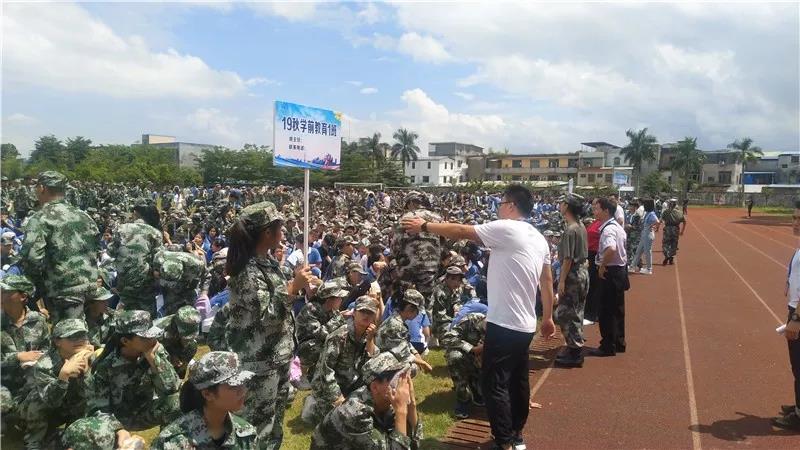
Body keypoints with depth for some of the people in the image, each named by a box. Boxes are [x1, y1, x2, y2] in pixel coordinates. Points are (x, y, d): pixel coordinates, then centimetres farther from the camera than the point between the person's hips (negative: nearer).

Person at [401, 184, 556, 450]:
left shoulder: (505, 228, -14)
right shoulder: (539, 238, 11)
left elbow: (461, 231, -11)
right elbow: (547, 282, 15)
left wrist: (424, 226, 1)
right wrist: (548, 317, 24)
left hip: (504, 324, -9)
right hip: (525, 324, 9)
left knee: (494, 384, -1)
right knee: (518, 381, 19)